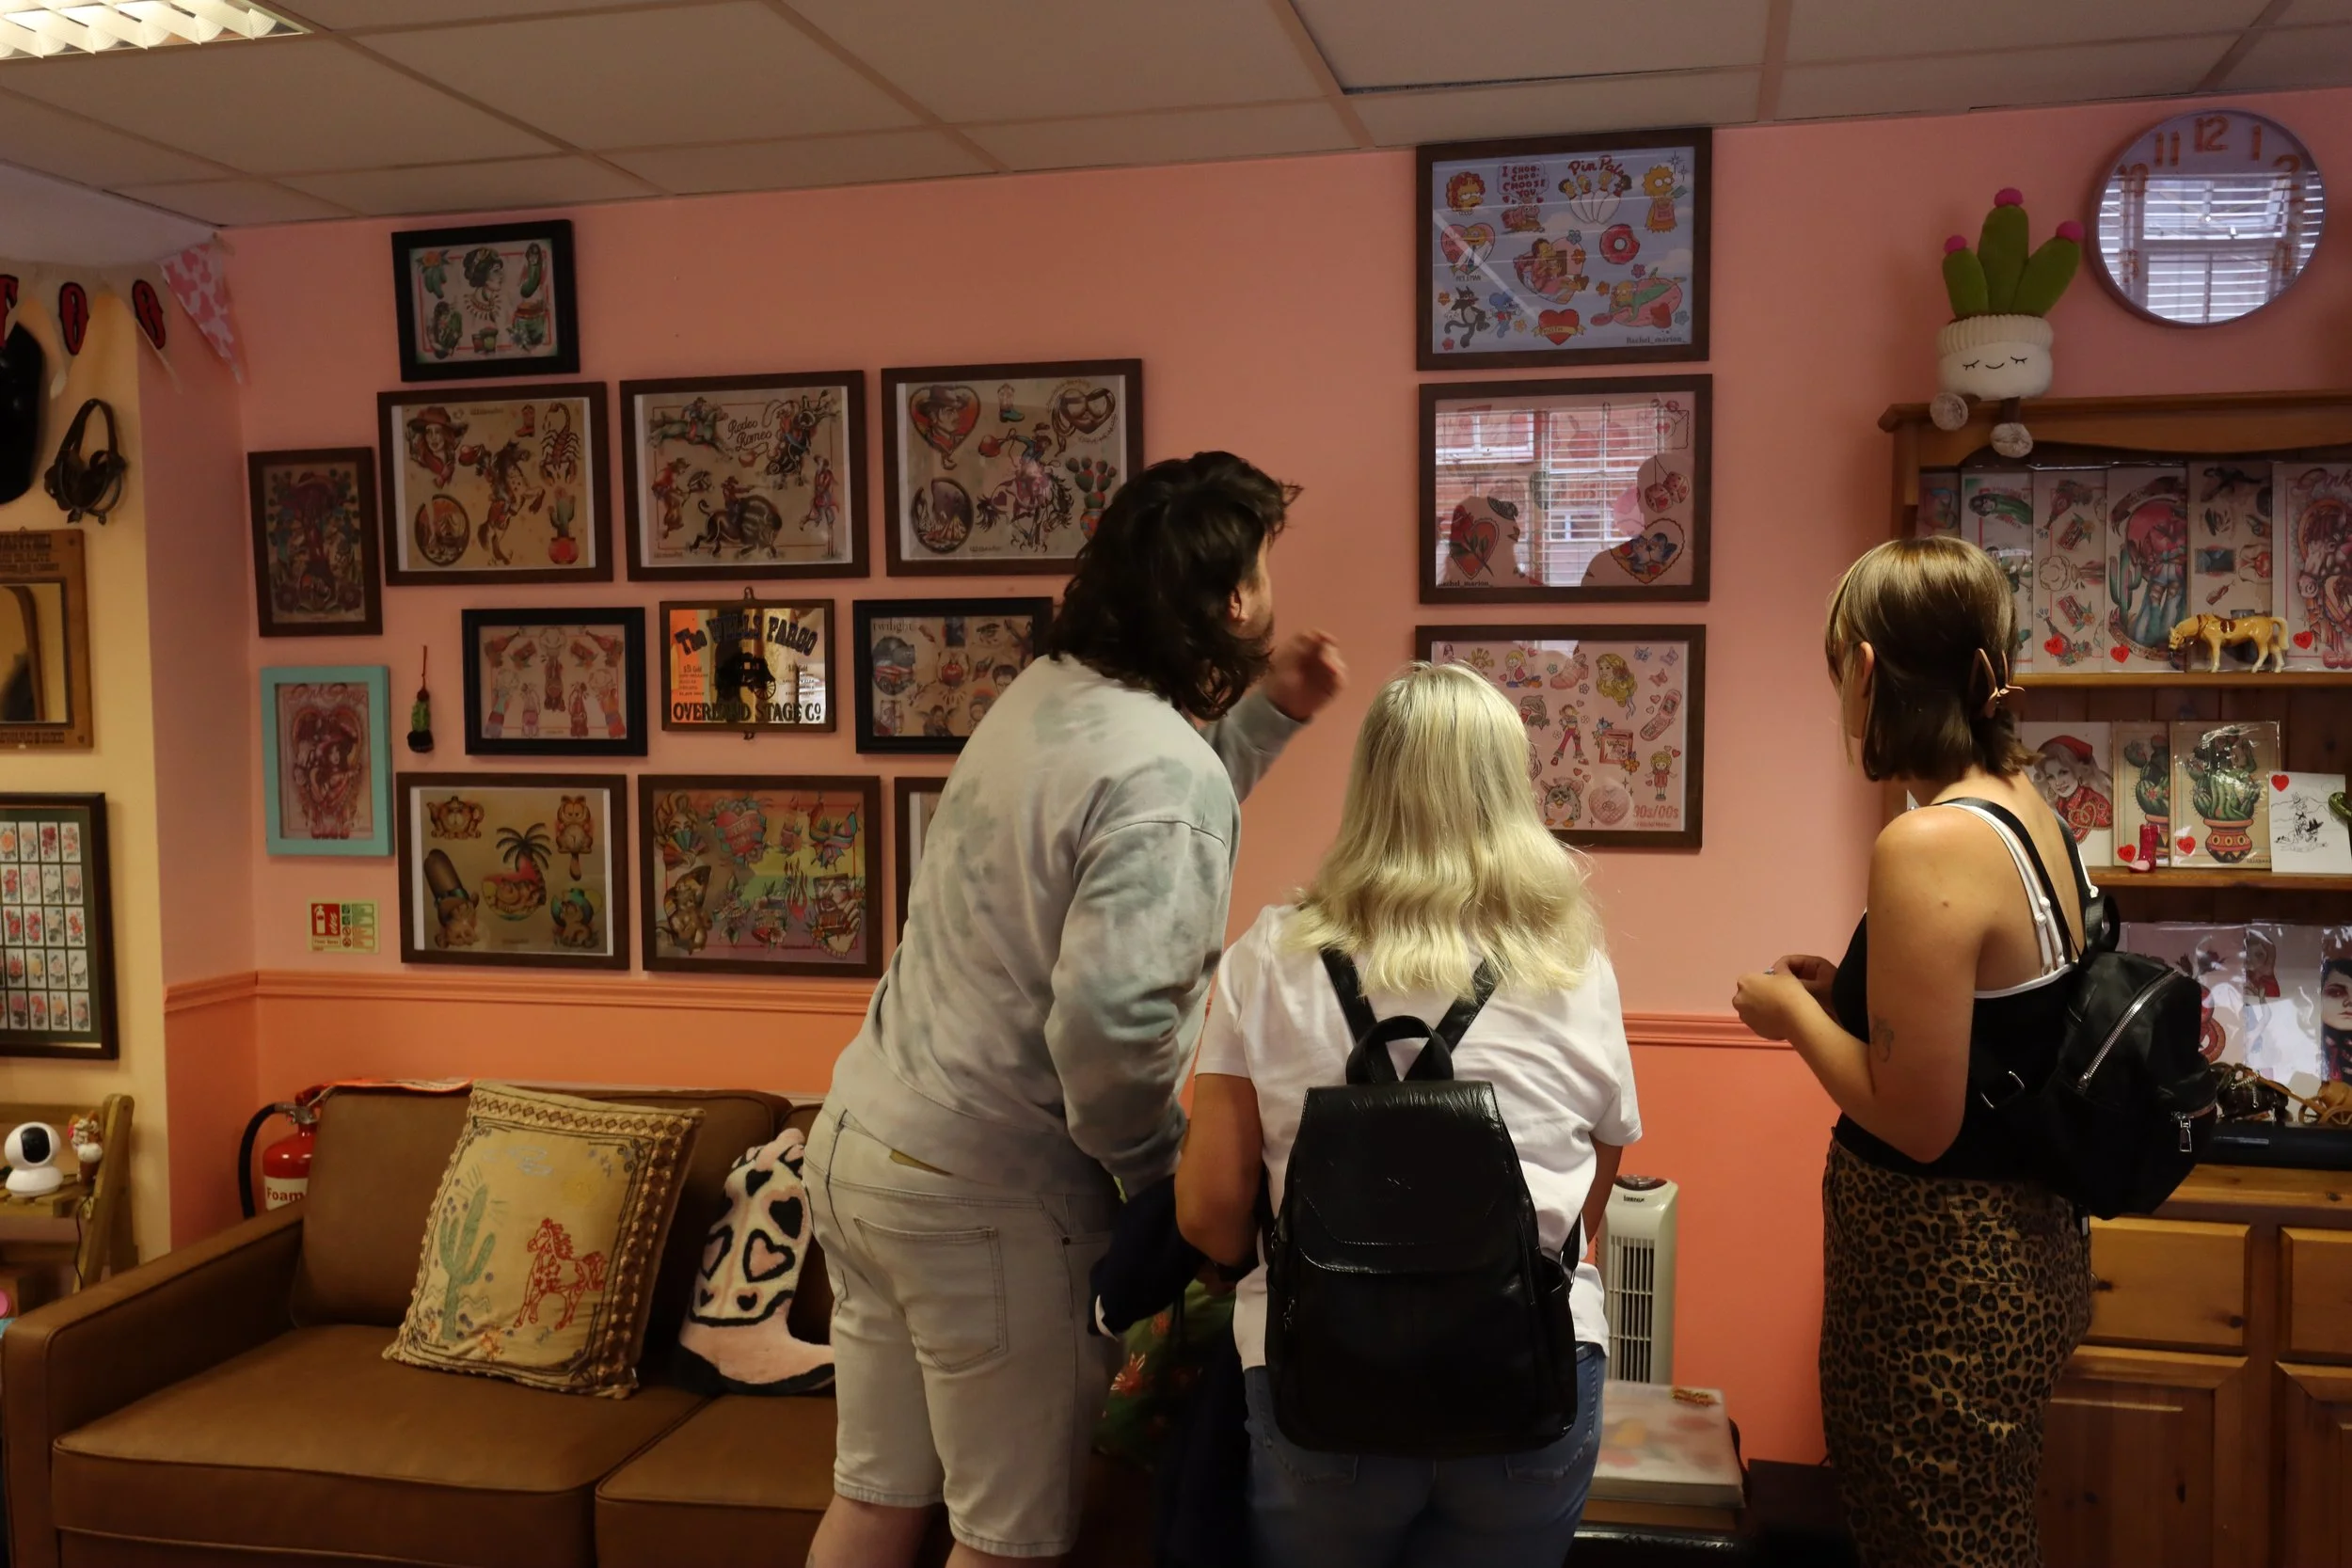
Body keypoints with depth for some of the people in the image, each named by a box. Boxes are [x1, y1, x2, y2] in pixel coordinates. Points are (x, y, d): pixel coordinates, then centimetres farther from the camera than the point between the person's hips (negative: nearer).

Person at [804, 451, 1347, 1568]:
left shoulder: (1044, 692, 5)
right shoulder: (1168, 773, -22)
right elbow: (1110, 1022, -31)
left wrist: (1268, 715, 16)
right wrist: (1162, 1177, -12)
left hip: (861, 1137, 9)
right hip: (987, 1193, -9)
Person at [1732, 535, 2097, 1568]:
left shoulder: (1929, 847, -25)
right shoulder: (2029, 808, 3)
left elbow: (1918, 1122, -24)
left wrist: (1794, 1011, -10)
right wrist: (1851, 991, 10)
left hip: (1942, 1280, -9)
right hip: (2022, 1241, 9)